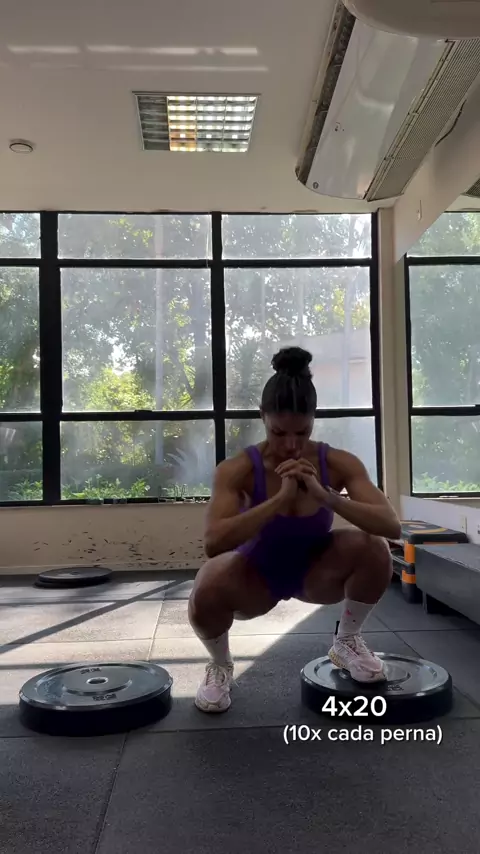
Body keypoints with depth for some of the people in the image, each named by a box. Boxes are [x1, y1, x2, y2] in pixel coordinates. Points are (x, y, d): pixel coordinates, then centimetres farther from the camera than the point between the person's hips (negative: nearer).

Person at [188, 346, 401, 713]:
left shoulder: (339, 463, -21)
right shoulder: (237, 469, -26)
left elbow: (392, 526, -29)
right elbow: (214, 543, -39)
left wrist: (323, 495, -40)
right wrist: (281, 498, -43)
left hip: (315, 571, 2)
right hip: (256, 575, -2)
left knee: (374, 550, -28)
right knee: (207, 593, -35)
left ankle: (347, 643, 2)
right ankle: (220, 667, 2)